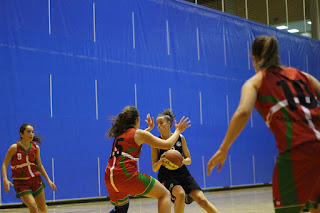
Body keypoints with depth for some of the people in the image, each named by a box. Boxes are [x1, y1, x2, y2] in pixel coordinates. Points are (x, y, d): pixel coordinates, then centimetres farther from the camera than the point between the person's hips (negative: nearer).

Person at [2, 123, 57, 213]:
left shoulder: (36, 148, -1)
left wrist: (48, 180, 8)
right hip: (21, 182, -4)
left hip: (35, 179, 4)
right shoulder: (14, 148, -13)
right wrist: (5, 180, -24)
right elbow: (4, 164, -9)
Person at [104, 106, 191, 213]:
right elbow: (167, 144, 3)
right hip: (127, 174, -7)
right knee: (165, 194, 3)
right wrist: (178, 131, 18)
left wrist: (149, 128, 56)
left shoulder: (119, 134, 20)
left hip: (109, 178, 7)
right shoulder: (139, 133, 2)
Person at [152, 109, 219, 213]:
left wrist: (182, 161, -14)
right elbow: (154, 168, -2)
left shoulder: (181, 138, 3)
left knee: (202, 200, -9)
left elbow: (189, 160, 10)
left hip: (183, 174, 3)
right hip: (167, 177, -2)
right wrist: (160, 162, -25)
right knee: (180, 194, -33)